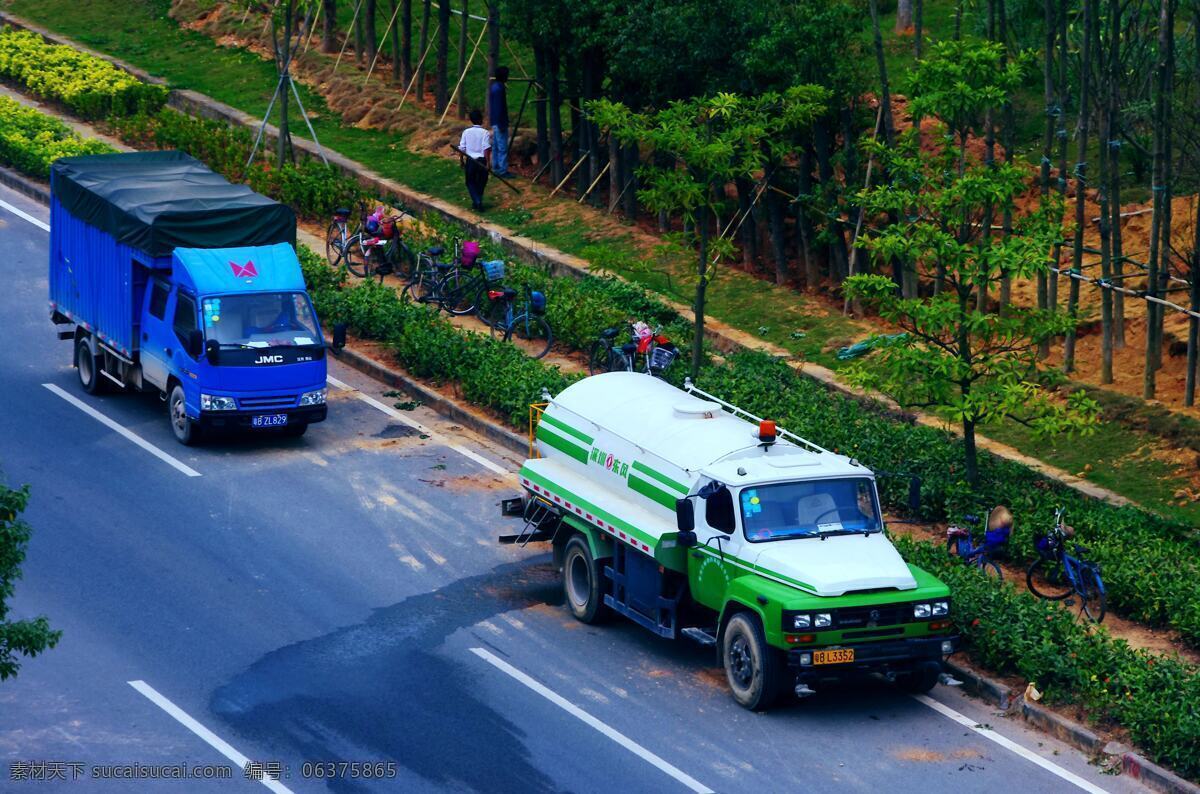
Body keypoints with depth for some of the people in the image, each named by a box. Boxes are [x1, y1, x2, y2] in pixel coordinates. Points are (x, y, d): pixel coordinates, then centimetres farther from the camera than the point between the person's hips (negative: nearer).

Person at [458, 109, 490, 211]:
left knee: (470, 182, 12)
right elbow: (486, 148, -14)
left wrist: (462, 161, 13)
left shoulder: (466, 132, -1)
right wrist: (487, 163, -11)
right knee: (481, 182, 17)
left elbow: (462, 148, 1)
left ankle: (477, 201, -6)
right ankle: (478, 201, 25)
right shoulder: (484, 132, -8)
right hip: (481, 160, -1)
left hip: (470, 160, 1)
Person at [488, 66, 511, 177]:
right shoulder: (499, 89, -18)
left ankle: (496, 168, 18)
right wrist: (501, 124, -20)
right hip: (500, 122, -10)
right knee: (502, 147, -8)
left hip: (495, 122, 10)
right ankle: (503, 170, -8)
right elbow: (499, 108, -21)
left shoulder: (494, 87, 11)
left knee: (496, 146, 13)